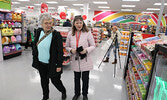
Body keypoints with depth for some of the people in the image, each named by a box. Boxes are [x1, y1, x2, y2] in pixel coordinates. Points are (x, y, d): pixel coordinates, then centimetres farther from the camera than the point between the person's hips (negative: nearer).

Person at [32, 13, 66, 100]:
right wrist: (35, 58, 11)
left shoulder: (56, 35, -17)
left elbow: (60, 51, -15)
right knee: (43, 81, 20)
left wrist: (59, 65, -15)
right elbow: (35, 45, 10)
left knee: (55, 80, 10)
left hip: (52, 64, -5)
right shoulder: (39, 32, -1)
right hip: (41, 63, 5)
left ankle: (63, 92, 41)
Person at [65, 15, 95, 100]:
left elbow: (93, 46, -4)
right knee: (76, 78, 20)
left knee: (85, 79, 13)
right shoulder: (70, 34, -1)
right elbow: (67, 46, 6)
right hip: (75, 61, 2)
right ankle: (77, 93, 46)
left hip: (85, 61, -2)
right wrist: (71, 50, -16)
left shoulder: (88, 33, -9)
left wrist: (86, 50, -22)